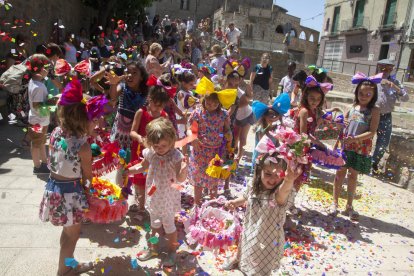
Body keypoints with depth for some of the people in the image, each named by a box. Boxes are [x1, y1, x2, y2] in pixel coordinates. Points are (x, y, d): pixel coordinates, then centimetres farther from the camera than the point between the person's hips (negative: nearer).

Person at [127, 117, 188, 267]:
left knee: (169, 225, 14)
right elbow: (142, 167, 10)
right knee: (154, 224, 25)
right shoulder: (149, 153, -11)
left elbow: (180, 179, -28)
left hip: (168, 198, -4)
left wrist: (183, 169, -49)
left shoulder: (175, 156, -24)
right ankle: (153, 248, 47)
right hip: (154, 196, 5)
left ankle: (172, 252, 37)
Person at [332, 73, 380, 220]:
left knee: (353, 176, 7)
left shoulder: (374, 110, -5)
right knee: (340, 173, 7)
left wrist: (356, 138, -25)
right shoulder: (352, 106, 3)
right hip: (345, 145, 2)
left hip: (361, 149, -2)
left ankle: (349, 206, 22)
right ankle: (335, 203, 19)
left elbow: (372, 132, -12)